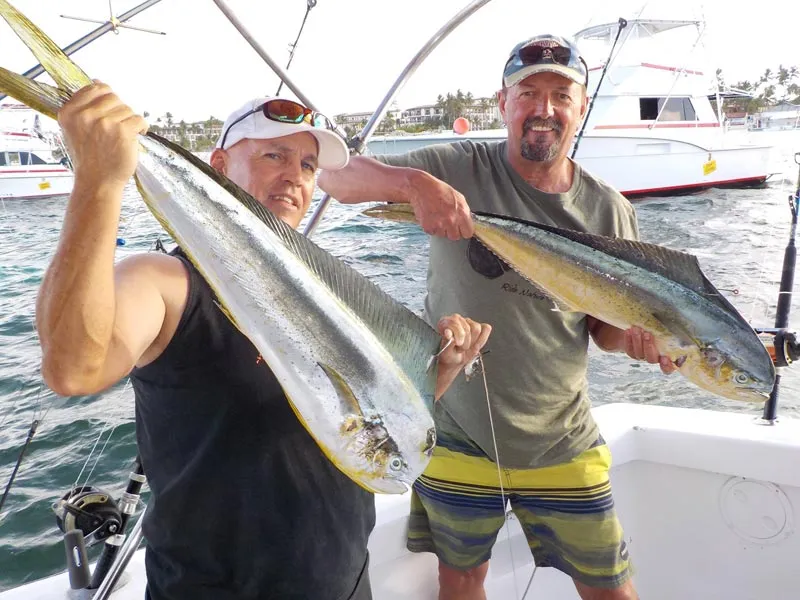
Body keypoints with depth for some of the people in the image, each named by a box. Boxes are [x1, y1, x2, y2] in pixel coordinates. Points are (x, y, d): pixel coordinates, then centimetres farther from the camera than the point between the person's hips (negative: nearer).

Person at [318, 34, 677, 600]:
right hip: (457, 436, -1)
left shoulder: (610, 211, -2)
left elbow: (608, 324, 5)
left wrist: (639, 335, -18)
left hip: (563, 445, 2)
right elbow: (334, 175, -17)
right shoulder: (458, 168, -10)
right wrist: (414, 182, -36)